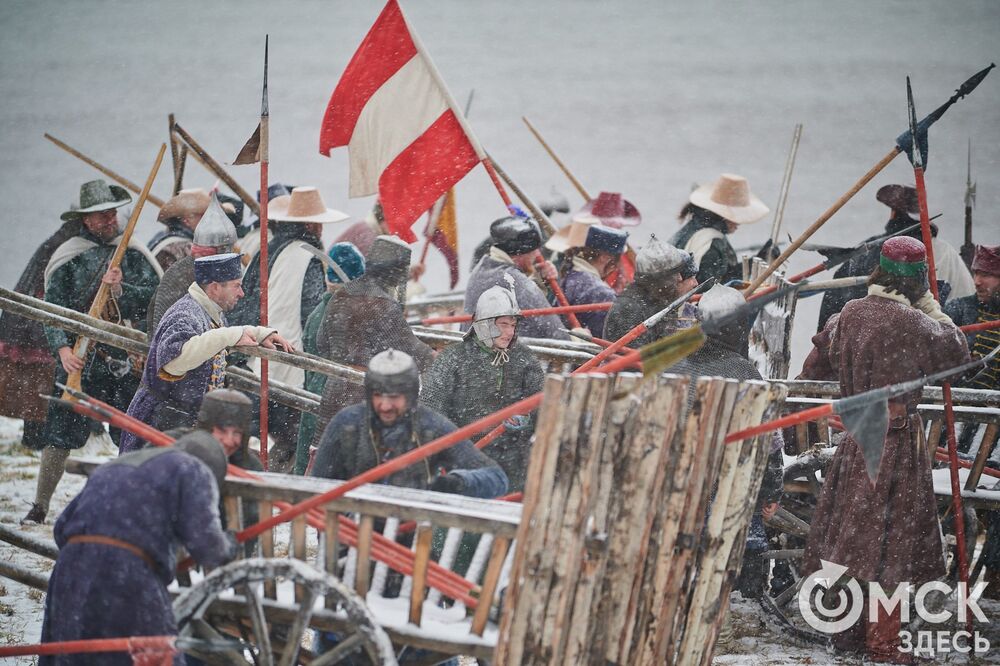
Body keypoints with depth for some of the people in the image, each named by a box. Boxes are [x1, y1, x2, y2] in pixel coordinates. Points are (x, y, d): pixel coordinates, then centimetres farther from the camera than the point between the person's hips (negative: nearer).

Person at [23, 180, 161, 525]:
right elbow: (52, 309, -3)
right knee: (60, 435, -3)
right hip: (78, 360, -1)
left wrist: (122, 289, -15)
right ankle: (39, 506, 6)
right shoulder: (68, 257, 2)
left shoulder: (133, 254, 8)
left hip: (125, 361, 2)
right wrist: (62, 348, -18)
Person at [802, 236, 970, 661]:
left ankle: (845, 630, 24)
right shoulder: (914, 323, -18)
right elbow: (957, 352, -6)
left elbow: (836, 356, 19)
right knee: (890, 543, 0)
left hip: (855, 433, 7)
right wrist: (930, 305, -1)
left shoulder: (851, 313, 3)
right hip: (898, 439, -7)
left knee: (851, 532, 14)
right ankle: (882, 644, 3)